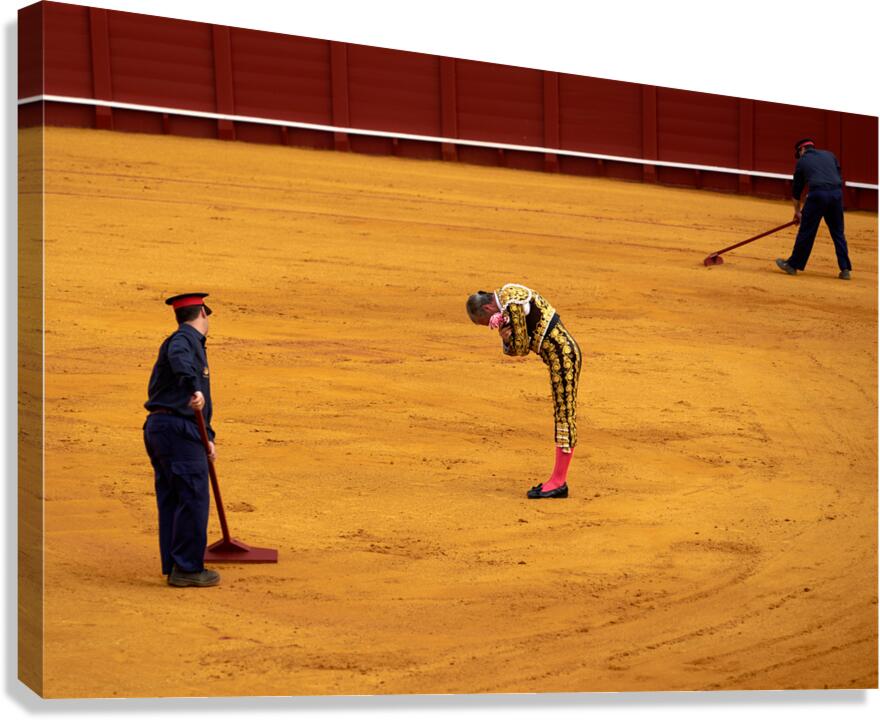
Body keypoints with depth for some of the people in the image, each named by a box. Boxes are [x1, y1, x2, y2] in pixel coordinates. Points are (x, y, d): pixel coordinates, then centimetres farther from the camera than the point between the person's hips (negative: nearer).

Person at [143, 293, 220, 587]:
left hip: (158, 429, 10)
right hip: (179, 430, -10)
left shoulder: (191, 343, 25)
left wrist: (207, 438, 28)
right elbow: (179, 357, -32)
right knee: (193, 499, -7)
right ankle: (187, 569, -6)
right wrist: (194, 387, -47)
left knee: (171, 500, 12)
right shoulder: (186, 338, -6)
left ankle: (173, 567, 16)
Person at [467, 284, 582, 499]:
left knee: (564, 416, -7)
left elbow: (521, 348, -15)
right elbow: (517, 347, 10)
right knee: (562, 417, 11)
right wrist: (506, 339, -10)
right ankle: (559, 480, 14)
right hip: (562, 354, 10)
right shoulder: (507, 296, 13)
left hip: (562, 355, -10)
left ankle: (559, 482, -7)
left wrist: (506, 340, -1)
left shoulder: (513, 306, -18)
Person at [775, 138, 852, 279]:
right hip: (837, 193, 3)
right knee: (838, 232, 11)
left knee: (806, 231, 5)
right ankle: (845, 269, 9)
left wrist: (797, 212, 28)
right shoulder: (829, 155, 23)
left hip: (818, 194, -3)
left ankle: (793, 265, 14)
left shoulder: (802, 161, 16)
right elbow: (839, 176, 19)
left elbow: (796, 189, 20)